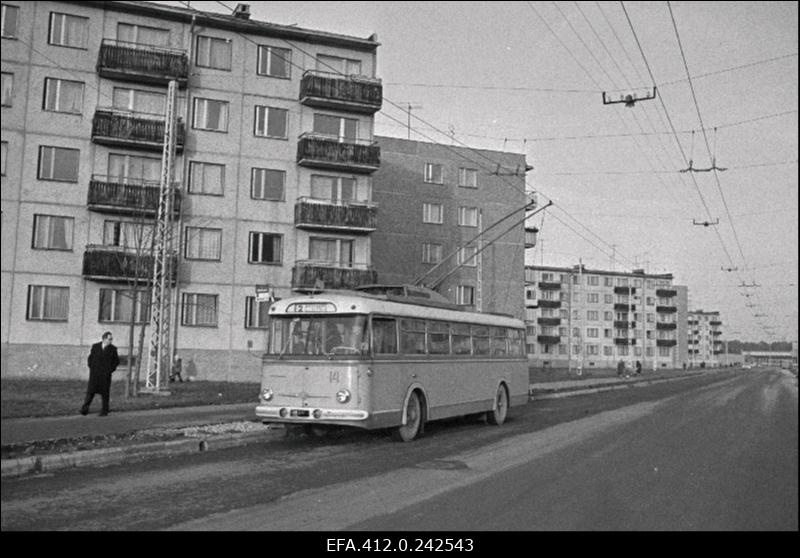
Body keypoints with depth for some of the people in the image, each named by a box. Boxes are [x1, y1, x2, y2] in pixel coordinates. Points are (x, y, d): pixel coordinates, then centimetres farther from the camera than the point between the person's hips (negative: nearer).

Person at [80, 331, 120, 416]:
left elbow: (116, 361, 8)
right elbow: (90, 358, 14)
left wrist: (110, 370, 0)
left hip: (106, 375, -1)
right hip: (94, 374, 1)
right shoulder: (95, 346, 4)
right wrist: (91, 368, 5)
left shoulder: (113, 349, 1)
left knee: (105, 393, 2)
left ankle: (104, 411, 9)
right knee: (90, 391, -5)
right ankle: (85, 409, -4)